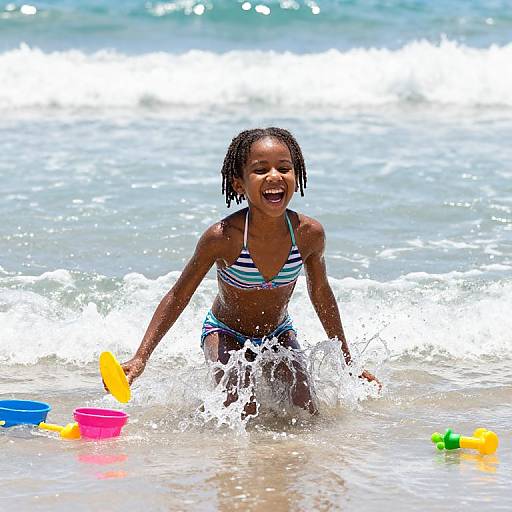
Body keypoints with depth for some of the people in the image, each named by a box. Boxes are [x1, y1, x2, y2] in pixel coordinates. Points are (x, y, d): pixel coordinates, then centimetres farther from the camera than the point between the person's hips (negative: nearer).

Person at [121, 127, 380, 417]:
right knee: (242, 410, -22)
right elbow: (179, 296, -16)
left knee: (306, 411, -12)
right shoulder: (223, 237, -30)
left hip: (279, 334, 3)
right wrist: (140, 358, -21)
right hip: (226, 333, -3)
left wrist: (348, 363, 7)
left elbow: (321, 294, -2)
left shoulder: (309, 234, -22)